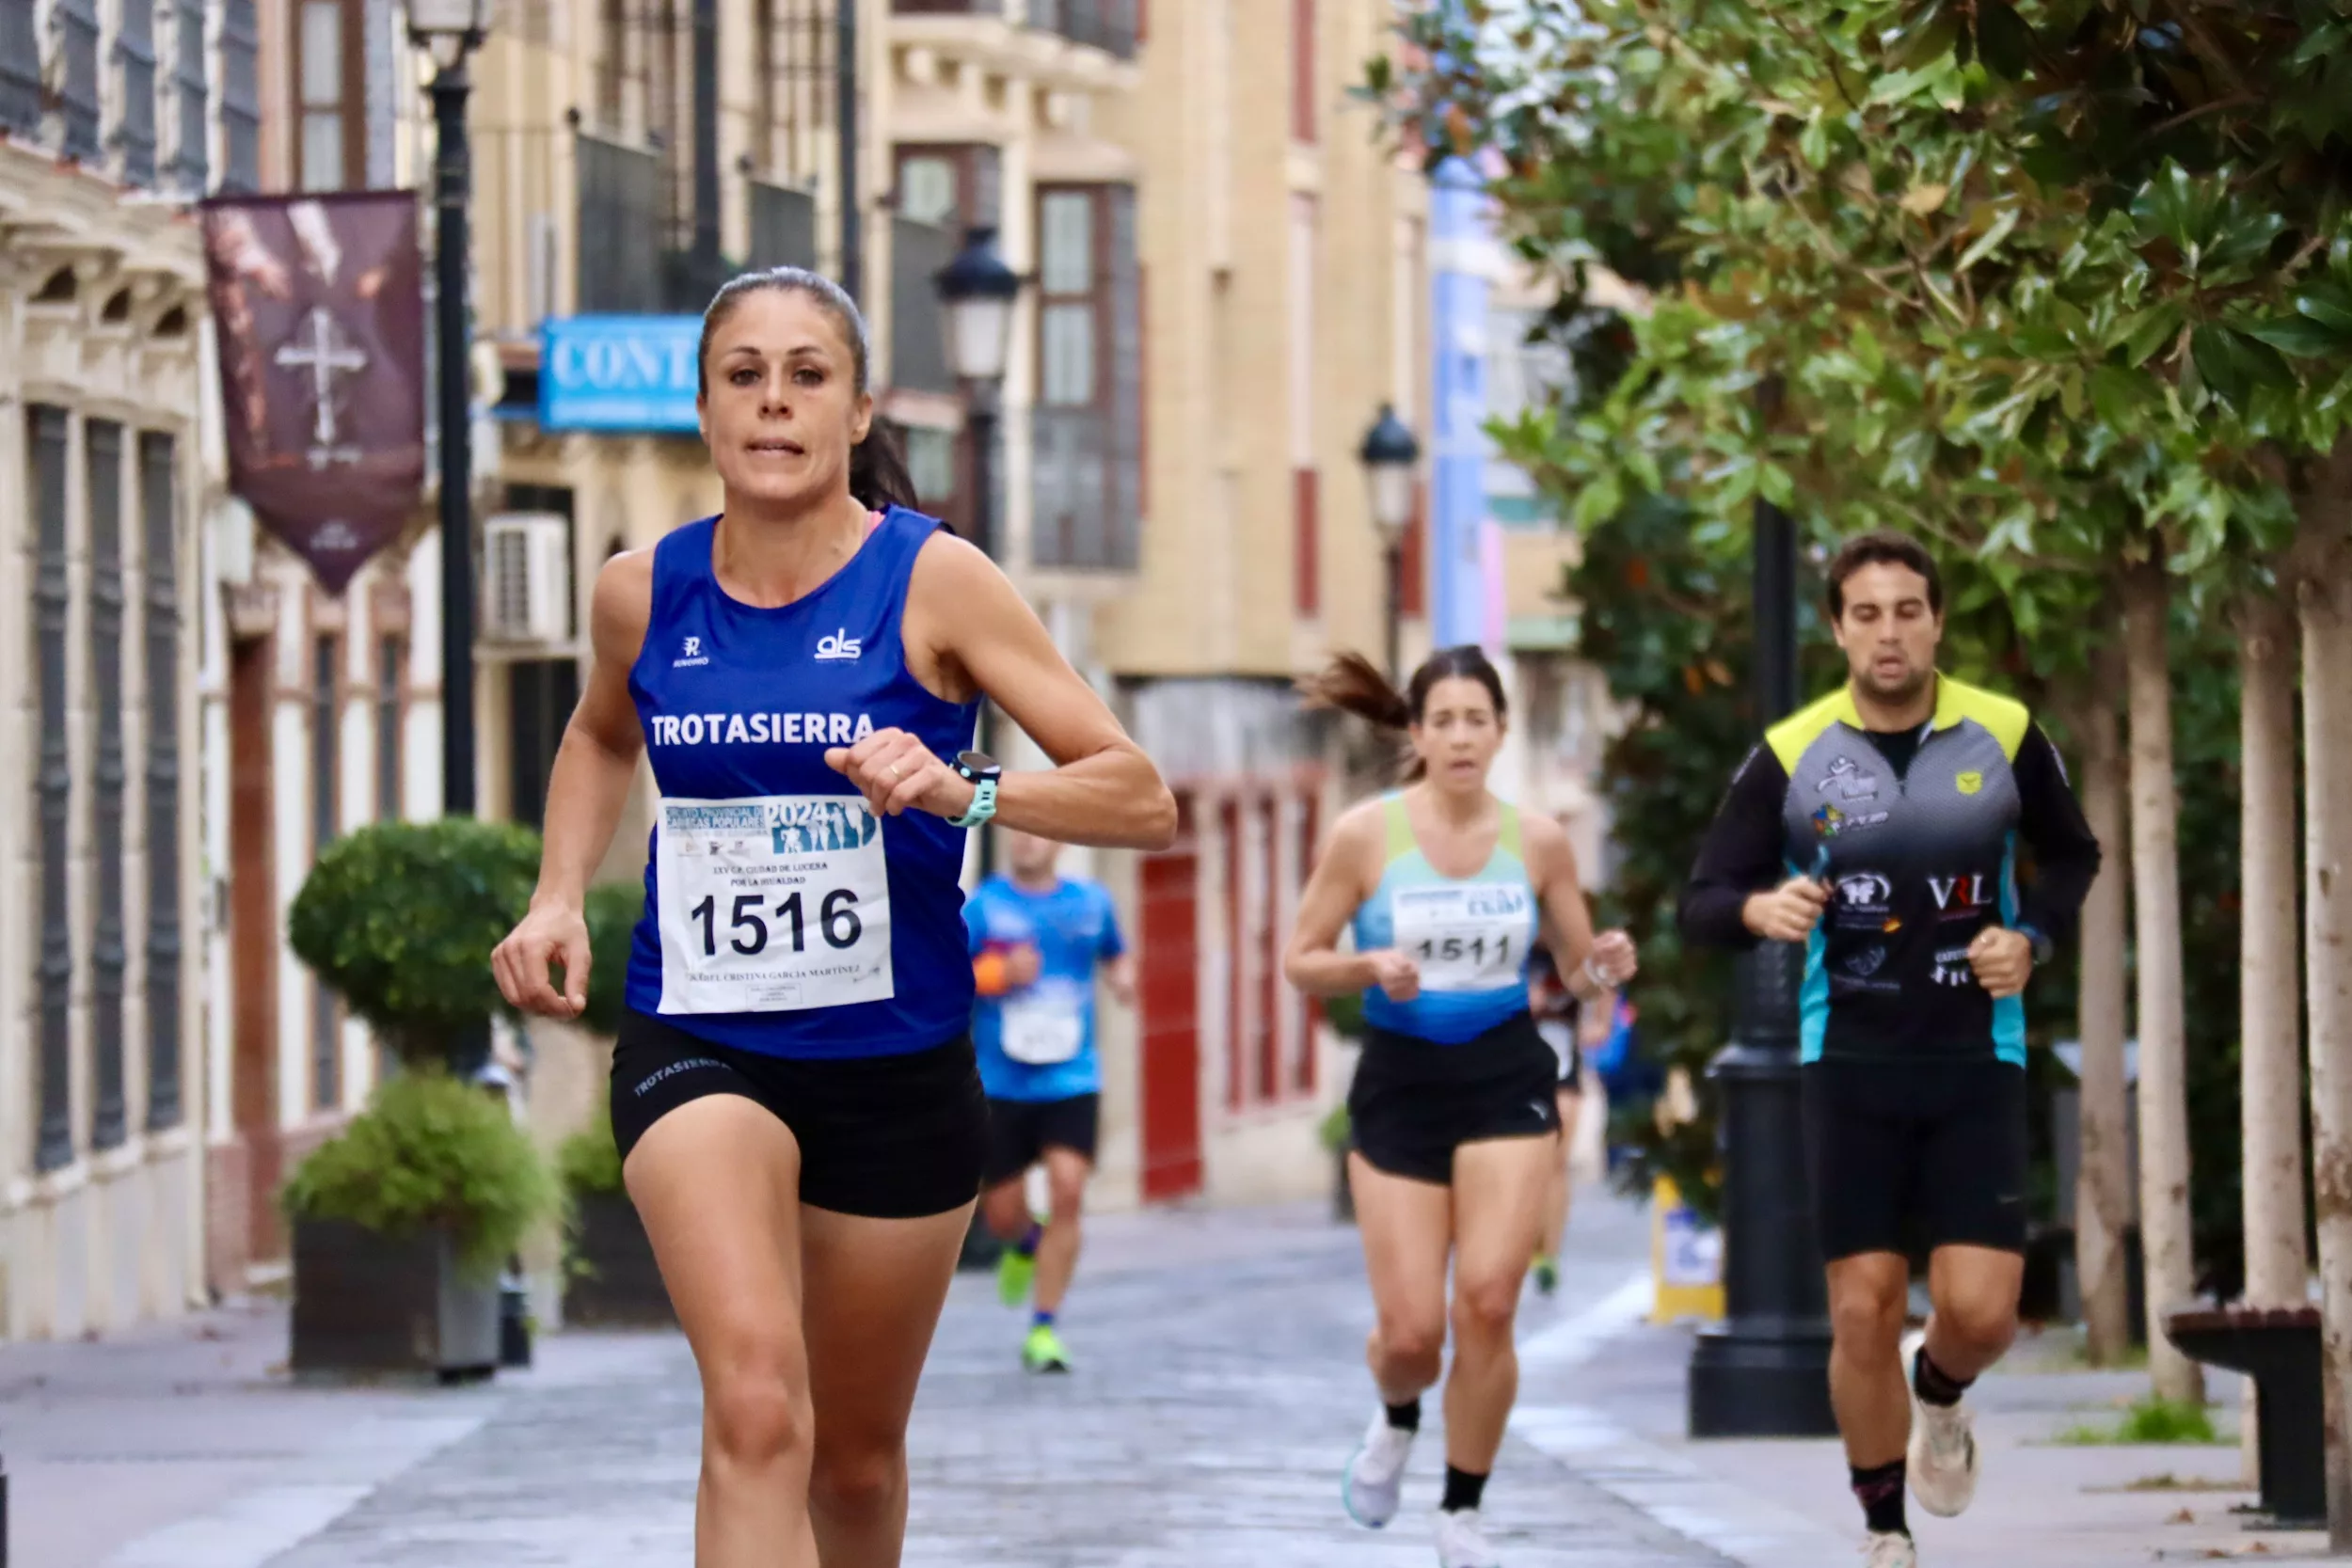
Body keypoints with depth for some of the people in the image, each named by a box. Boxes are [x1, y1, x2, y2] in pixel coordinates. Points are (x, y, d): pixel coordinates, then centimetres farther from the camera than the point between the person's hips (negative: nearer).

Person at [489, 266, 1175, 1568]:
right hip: (696, 1052, 0)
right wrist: (557, 898, 8)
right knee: (756, 1409, -25)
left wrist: (963, 789, -28)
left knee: (855, 1458, 16)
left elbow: (1140, 799, -11)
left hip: (897, 1065, 0)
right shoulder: (644, 592, 0)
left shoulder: (931, 581, -9)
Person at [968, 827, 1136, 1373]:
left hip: (1070, 1082, 1)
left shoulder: (1091, 902, 6)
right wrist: (998, 975, -20)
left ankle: (1043, 1330, -8)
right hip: (998, 1084, -1)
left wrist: (1123, 980, 0)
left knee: (1067, 1192, -17)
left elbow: (1115, 957, 23)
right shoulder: (983, 907, -2)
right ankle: (1026, 1243, 42)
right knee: (1003, 1214, 3)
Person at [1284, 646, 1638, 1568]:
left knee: (1487, 1302, -13)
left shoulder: (1537, 841, 1)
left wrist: (1602, 967, -12)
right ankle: (1397, 1422, 35)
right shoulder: (1365, 835, -5)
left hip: (1506, 1079, 1)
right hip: (1399, 1084, -1)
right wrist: (1370, 968, -19)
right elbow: (1300, 963, 1)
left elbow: (1576, 966, 12)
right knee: (1411, 1332, -4)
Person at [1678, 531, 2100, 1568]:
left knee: (1980, 1311, -9)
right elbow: (1702, 906, -1)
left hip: (1976, 1062, 0)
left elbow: (2073, 857, 15)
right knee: (1864, 1312, -2)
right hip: (1852, 1064, 0)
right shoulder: (1790, 756, -3)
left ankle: (1940, 1395, 28)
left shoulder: (2004, 736, -1)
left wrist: (2032, 940, -4)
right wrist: (1760, 909, -24)